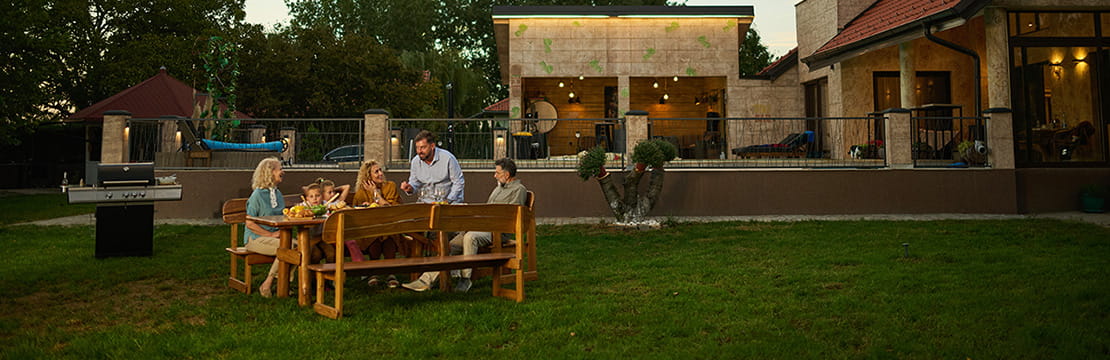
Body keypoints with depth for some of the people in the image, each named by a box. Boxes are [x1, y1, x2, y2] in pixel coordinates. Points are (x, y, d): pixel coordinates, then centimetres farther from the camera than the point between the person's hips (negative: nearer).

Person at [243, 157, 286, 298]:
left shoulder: (278, 194, 13)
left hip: (275, 236, 7)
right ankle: (266, 286, -18)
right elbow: (249, 223, -12)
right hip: (255, 238, -7)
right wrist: (271, 235, -16)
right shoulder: (257, 195, -9)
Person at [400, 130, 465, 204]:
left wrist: (448, 200, -13)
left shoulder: (448, 158, -12)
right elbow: (415, 182, 14)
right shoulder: (415, 161, 2)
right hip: (426, 203, 4)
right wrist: (410, 188, -8)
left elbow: (458, 182, -7)